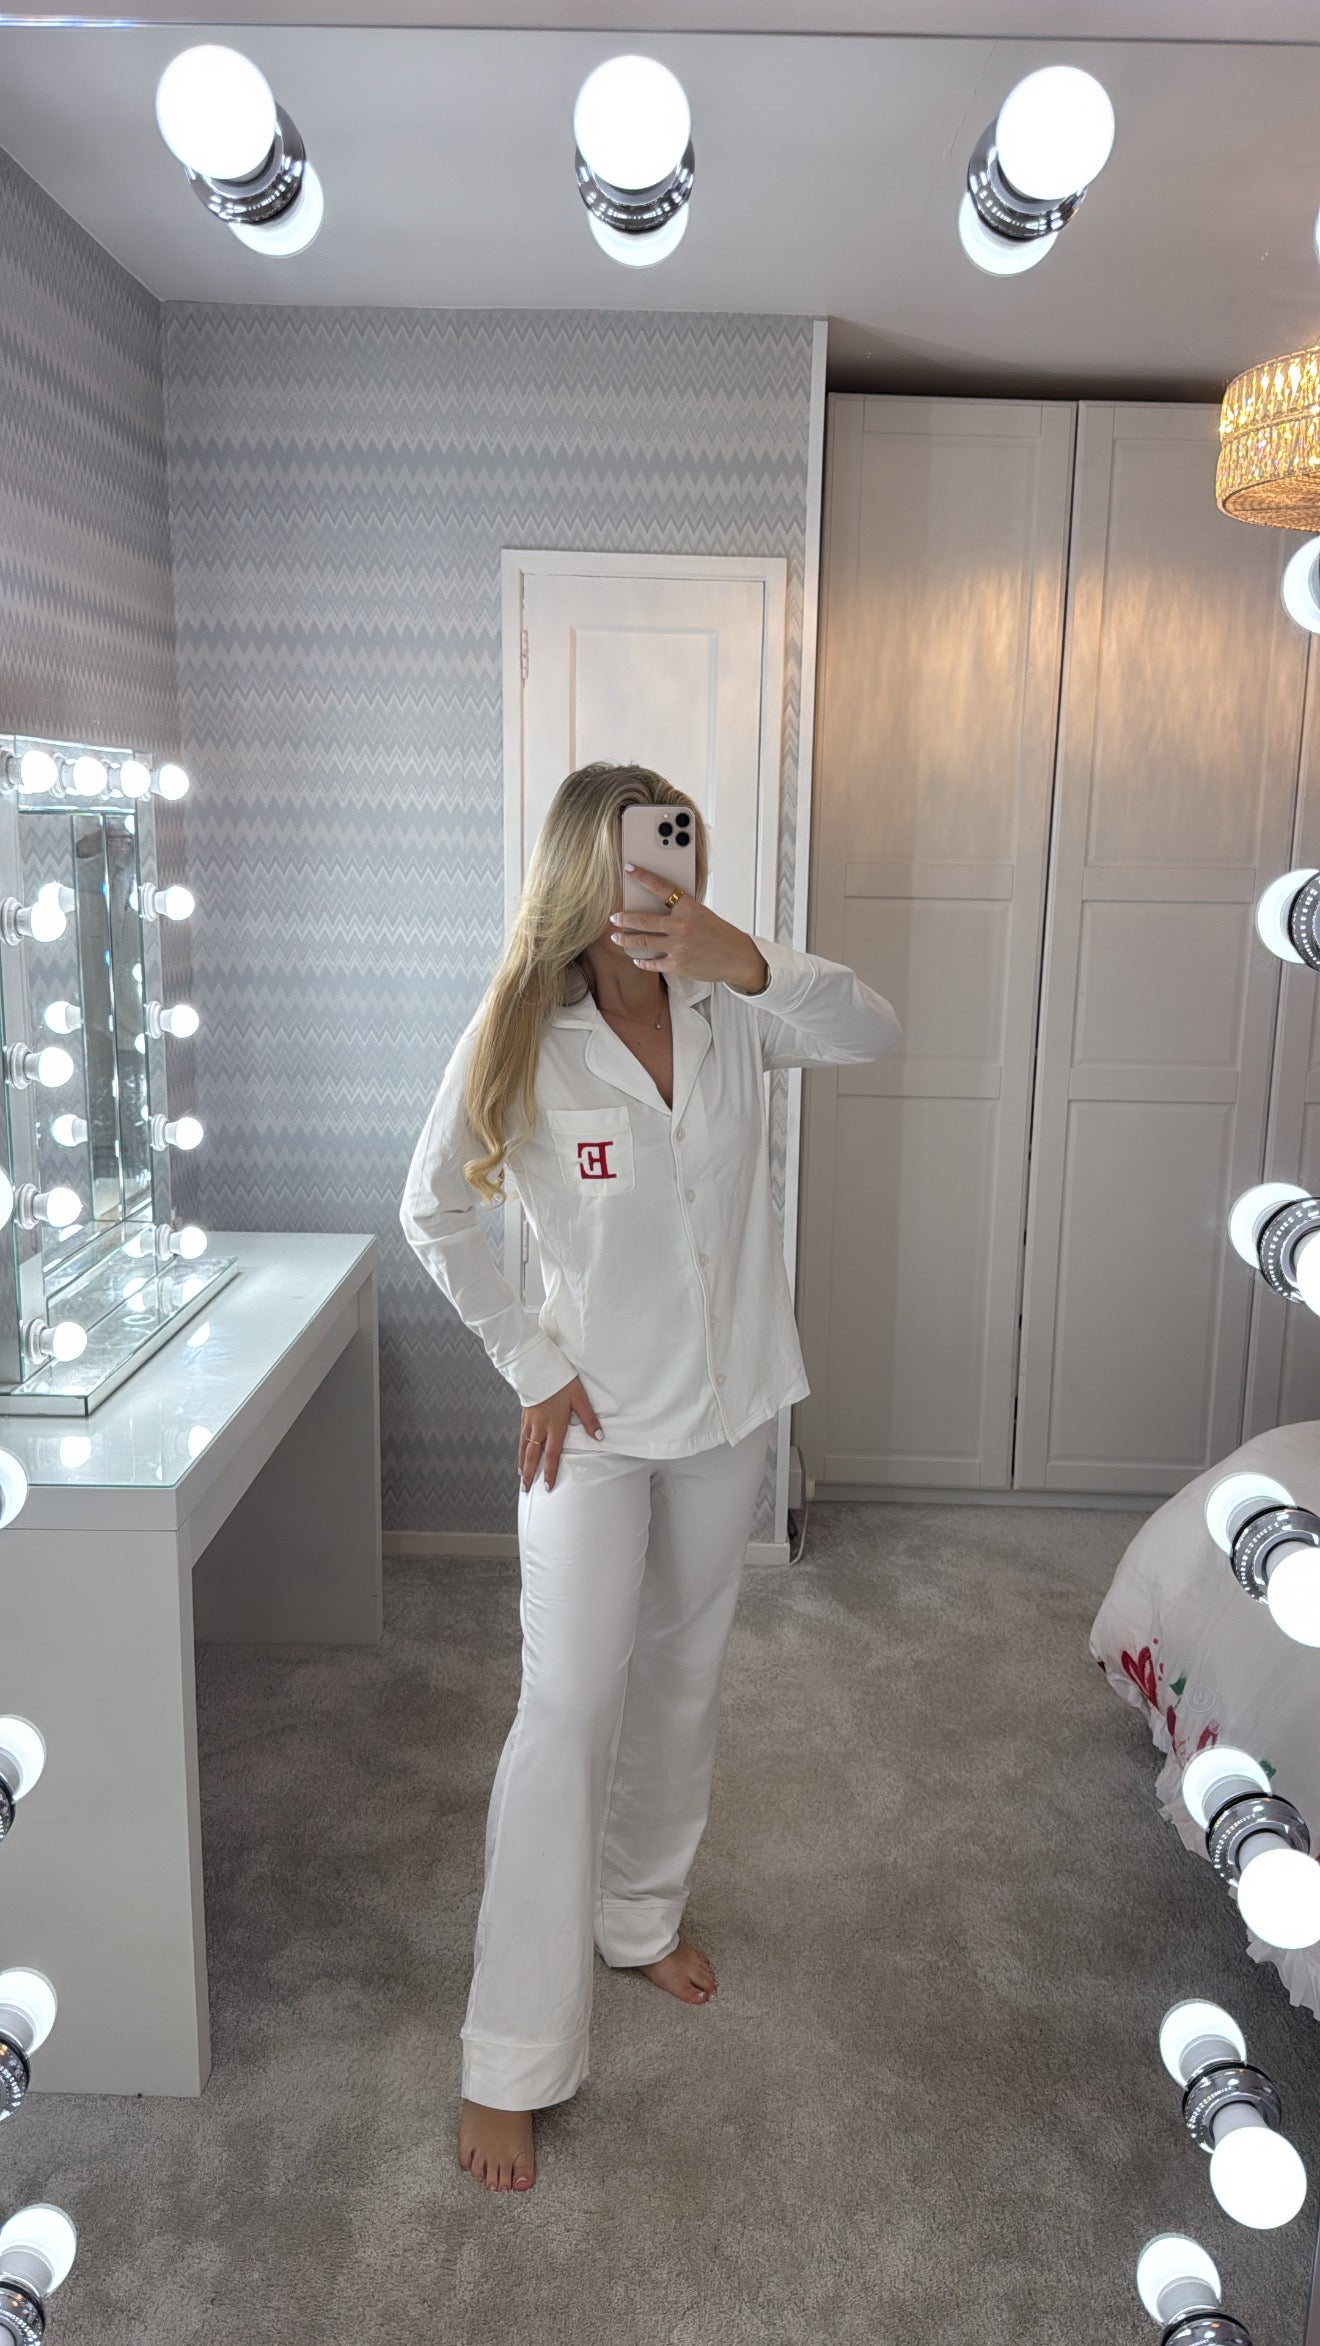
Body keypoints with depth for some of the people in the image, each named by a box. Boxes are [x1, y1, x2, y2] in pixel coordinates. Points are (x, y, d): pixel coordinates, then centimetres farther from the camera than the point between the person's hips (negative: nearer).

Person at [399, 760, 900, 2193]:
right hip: (598, 1417, -4)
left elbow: (872, 1038, -22)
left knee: (683, 1681, 19)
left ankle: (642, 1917, 43)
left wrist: (750, 963, -38)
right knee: (568, 1711, -3)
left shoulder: (730, 1012, -7)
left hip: (728, 1408, 4)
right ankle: (511, 2059, 10)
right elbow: (433, 1212, -6)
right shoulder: (521, 1041, -15)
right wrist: (529, 1365, -8)